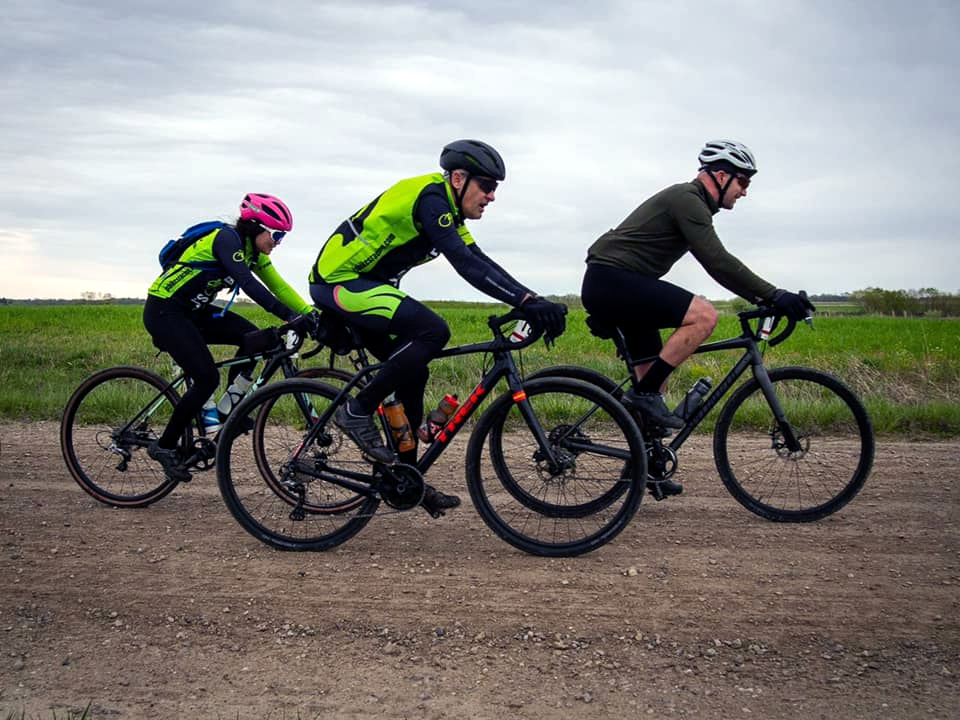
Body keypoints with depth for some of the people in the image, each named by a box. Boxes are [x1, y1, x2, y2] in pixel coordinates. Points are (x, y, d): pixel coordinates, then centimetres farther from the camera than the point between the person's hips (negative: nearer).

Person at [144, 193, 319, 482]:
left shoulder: (253, 251, 6)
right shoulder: (227, 238, -21)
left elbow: (279, 287, 5)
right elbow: (248, 284, -34)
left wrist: (312, 315, -7)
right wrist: (290, 317, -40)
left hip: (193, 312, 9)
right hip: (164, 310, -9)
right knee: (207, 379, -16)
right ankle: (164, 446, -3)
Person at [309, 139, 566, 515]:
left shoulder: (447, 210, 13)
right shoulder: (430, 197, -18)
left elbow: (480, 262, 9)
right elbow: (465, 264, -29)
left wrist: (535, 302, -2)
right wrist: (527, 301, -35)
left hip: (356, 285, 11)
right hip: (339, 282, -10)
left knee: (412, 372, 9)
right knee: (432, 330, -25)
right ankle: (358, 411, -14)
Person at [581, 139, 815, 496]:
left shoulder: (691, 203, 20)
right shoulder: (686, 199, -12)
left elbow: (718, 264, 25)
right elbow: (718, 263, -21)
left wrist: (762, 299, 17)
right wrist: (775, 295, -20)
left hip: (609, 286, 11)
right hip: (612, 281, -11)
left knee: (655, 373, 14)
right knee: (704, 315, -21)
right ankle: (644, 393, -14)